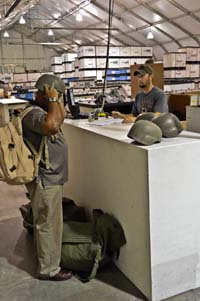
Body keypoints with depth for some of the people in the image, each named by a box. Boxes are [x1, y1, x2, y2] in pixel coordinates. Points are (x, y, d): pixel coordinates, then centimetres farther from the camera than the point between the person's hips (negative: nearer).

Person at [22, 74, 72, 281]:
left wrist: (57, 99, 8)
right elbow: (52, 125, -43)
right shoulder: (33, 114, -24)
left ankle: (47, 261, 42)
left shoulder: (42, 109, 9)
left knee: (49, 223, 24)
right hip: (45, 180, -11)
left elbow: (61, 118, 21)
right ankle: (48, 269, 19)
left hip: (50, 177, 11)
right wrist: (52, 99, -28)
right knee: (48, 225, 3)